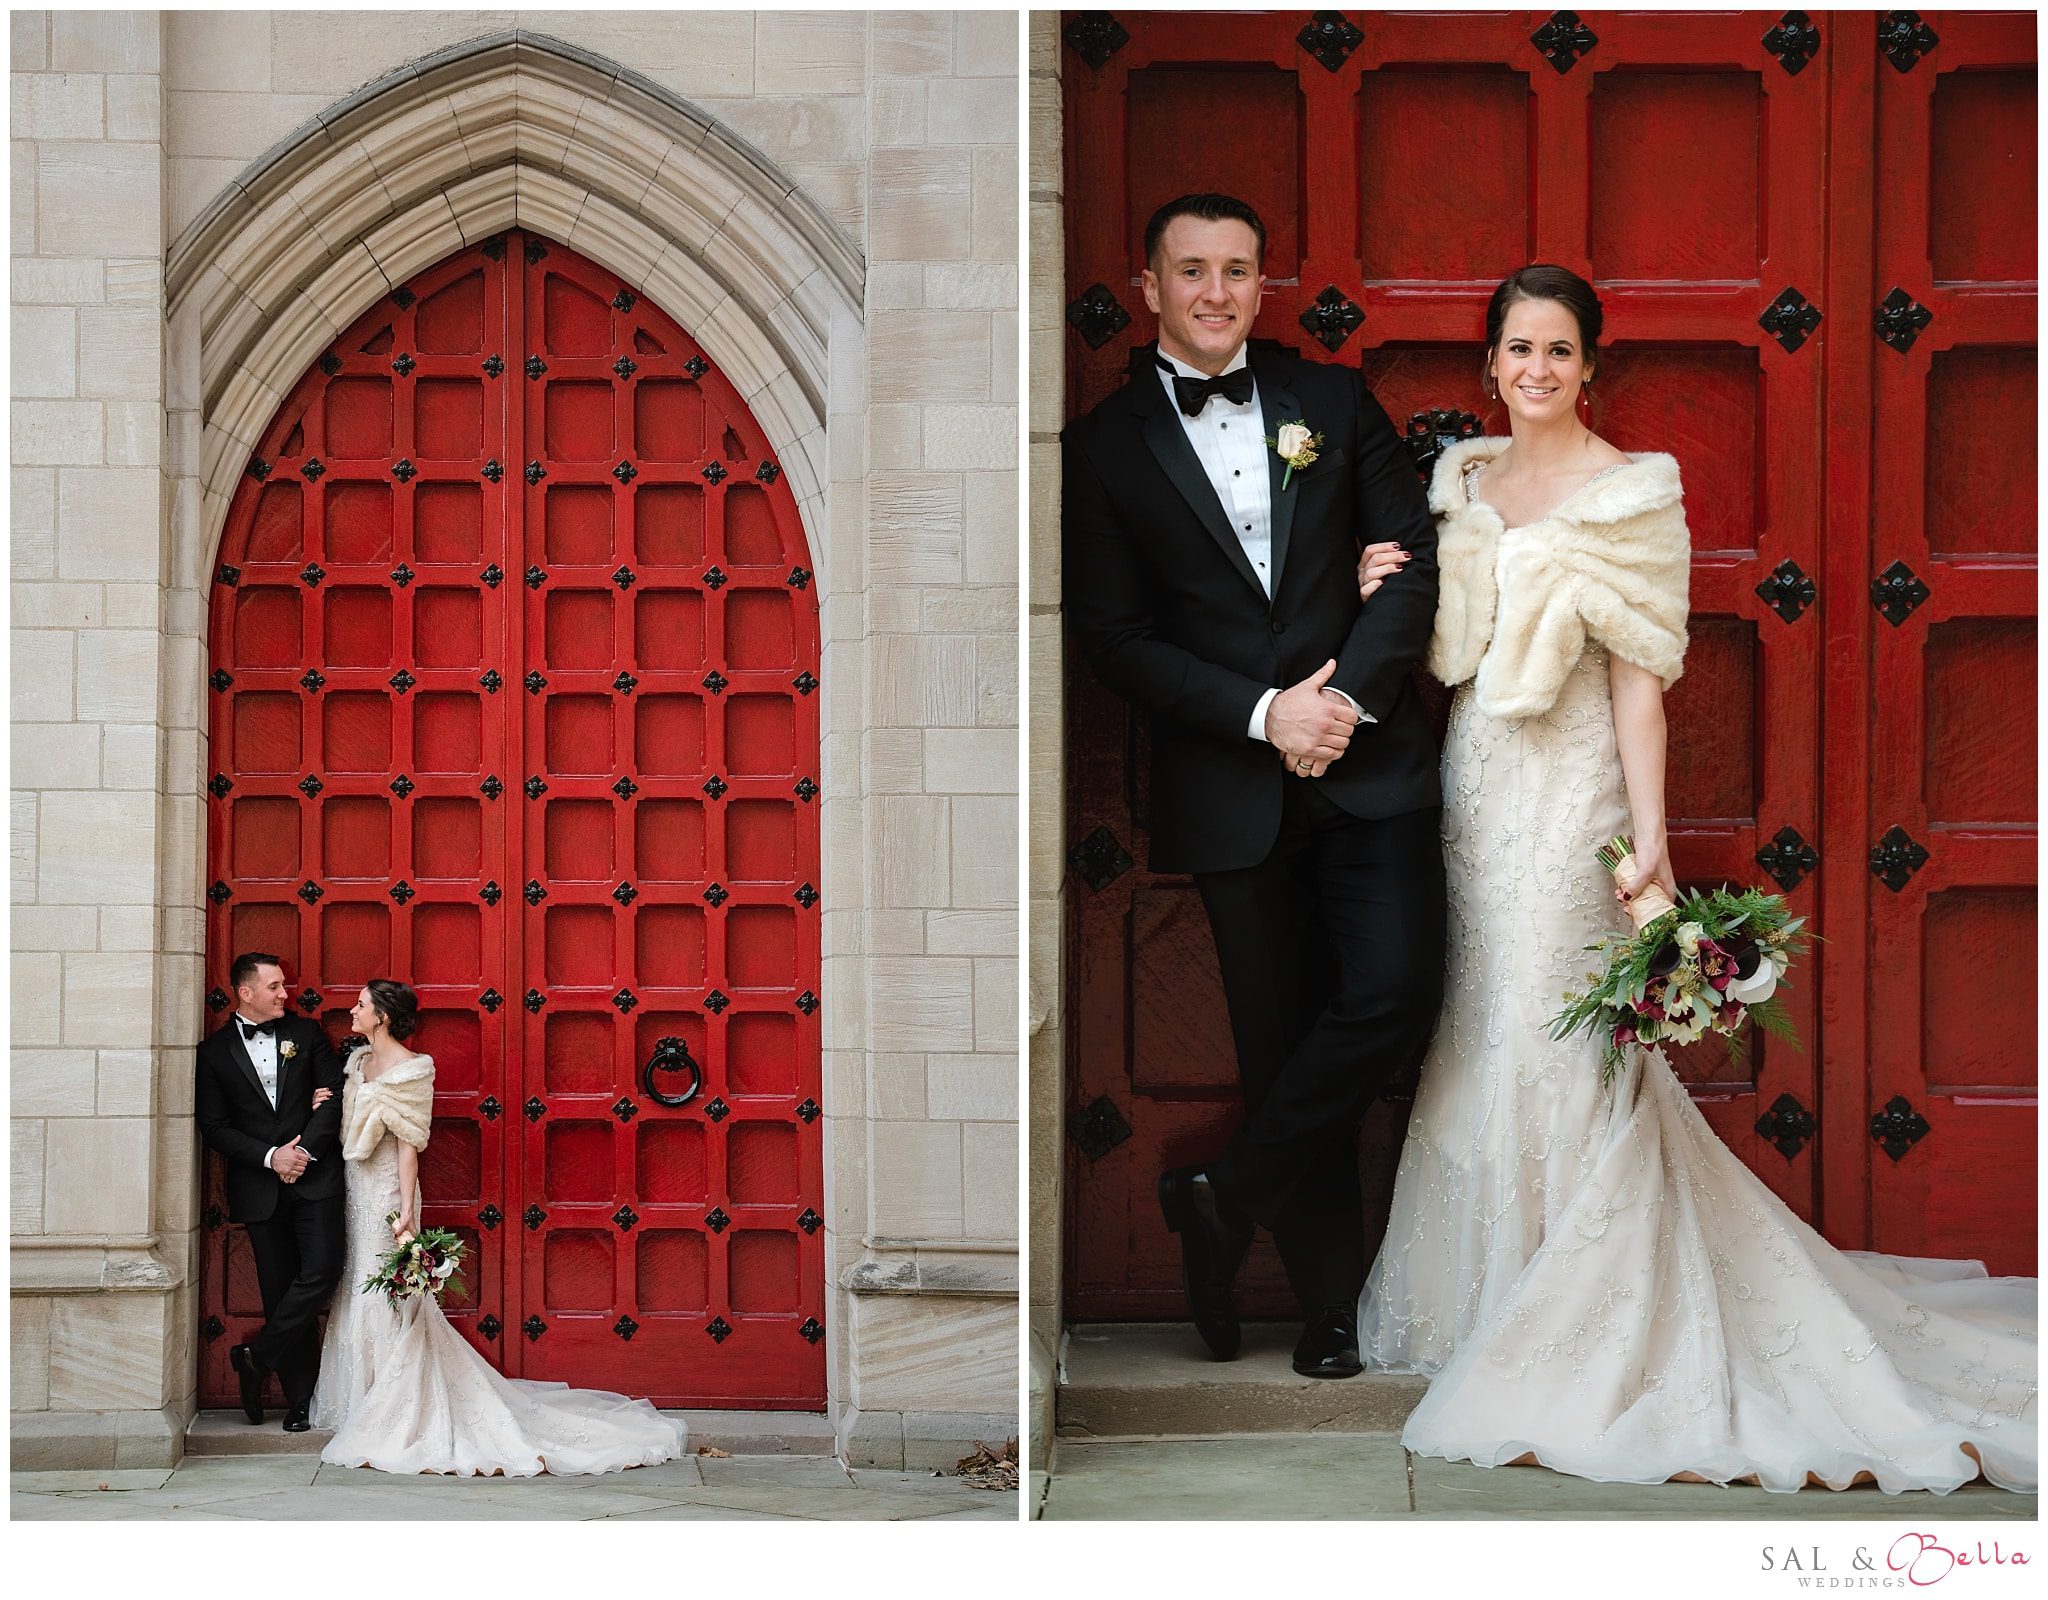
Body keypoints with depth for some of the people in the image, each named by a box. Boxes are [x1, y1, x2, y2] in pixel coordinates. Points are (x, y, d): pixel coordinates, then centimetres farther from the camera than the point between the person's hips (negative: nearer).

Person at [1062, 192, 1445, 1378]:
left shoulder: (1334, 401, 9)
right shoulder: (1108, 448, 3)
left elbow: (1413, 561, 4)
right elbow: (1118, 639, -2)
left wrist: (1344, 699, -11)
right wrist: (1264, 715, -13)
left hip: (1371, 762, 1)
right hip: (1235, 791, -1)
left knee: (1395, 994, -14)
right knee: (1285, 1045, 4)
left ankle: (1226, 1198, 5)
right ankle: (1334, 1301, 18)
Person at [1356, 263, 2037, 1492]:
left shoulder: (1630, 494, -8)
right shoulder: (1464, 478, 11)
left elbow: (1638, 678, -11)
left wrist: (1650, 838, -17)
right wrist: (1385, 587, 0)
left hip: (1566, 789, -6)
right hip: (1472, 778, 6)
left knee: (1549, 1036, -8)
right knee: (1475, 1036, 9)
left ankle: (1571, 1335, 1)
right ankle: (1479, 1301, 20)